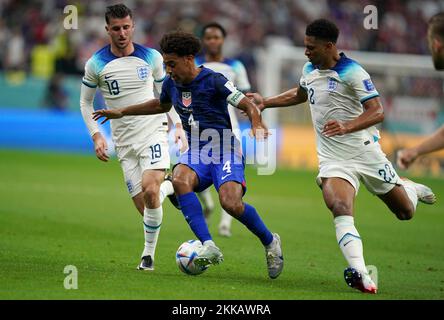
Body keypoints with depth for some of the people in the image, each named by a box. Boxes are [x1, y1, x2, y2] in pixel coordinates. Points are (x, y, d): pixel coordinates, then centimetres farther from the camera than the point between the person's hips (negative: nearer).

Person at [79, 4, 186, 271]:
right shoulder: (96, 64, -2)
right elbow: (85, 102, 9)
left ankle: (149, 254, -7)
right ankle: (170, 187, 31)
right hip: (124, 142, 1)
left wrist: (178, 124, 4)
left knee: (150, 190, -24)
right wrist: (96, 135, -2)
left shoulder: (152, 57, 0)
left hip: (154, 132, -1)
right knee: (145, 207, -4)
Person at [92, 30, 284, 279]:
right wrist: (122, 112, 32)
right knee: (180, 180, -31)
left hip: (224, 151, -5)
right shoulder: (171, 83, 9)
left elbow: (248, 106, -10)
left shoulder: (213, 81, -11)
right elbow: (162, 105, 32)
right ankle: (209, 247, -36)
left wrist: (257, 126, -31)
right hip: (196, 153, 5)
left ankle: (270, 242, 3)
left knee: (231, 204, -28)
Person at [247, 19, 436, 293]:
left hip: (365, 152, -4)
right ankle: (361, 275, -39)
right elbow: (300, 95, 31)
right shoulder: (309, 70, 6)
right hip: (333, 159, 4)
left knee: (405, 212, 11)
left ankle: (411, 189, 50)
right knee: (340, 209, -27)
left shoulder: (352, 72, -16)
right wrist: (265, 102, 23)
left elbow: (377, 112, -24)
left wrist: (346, 127, -39)